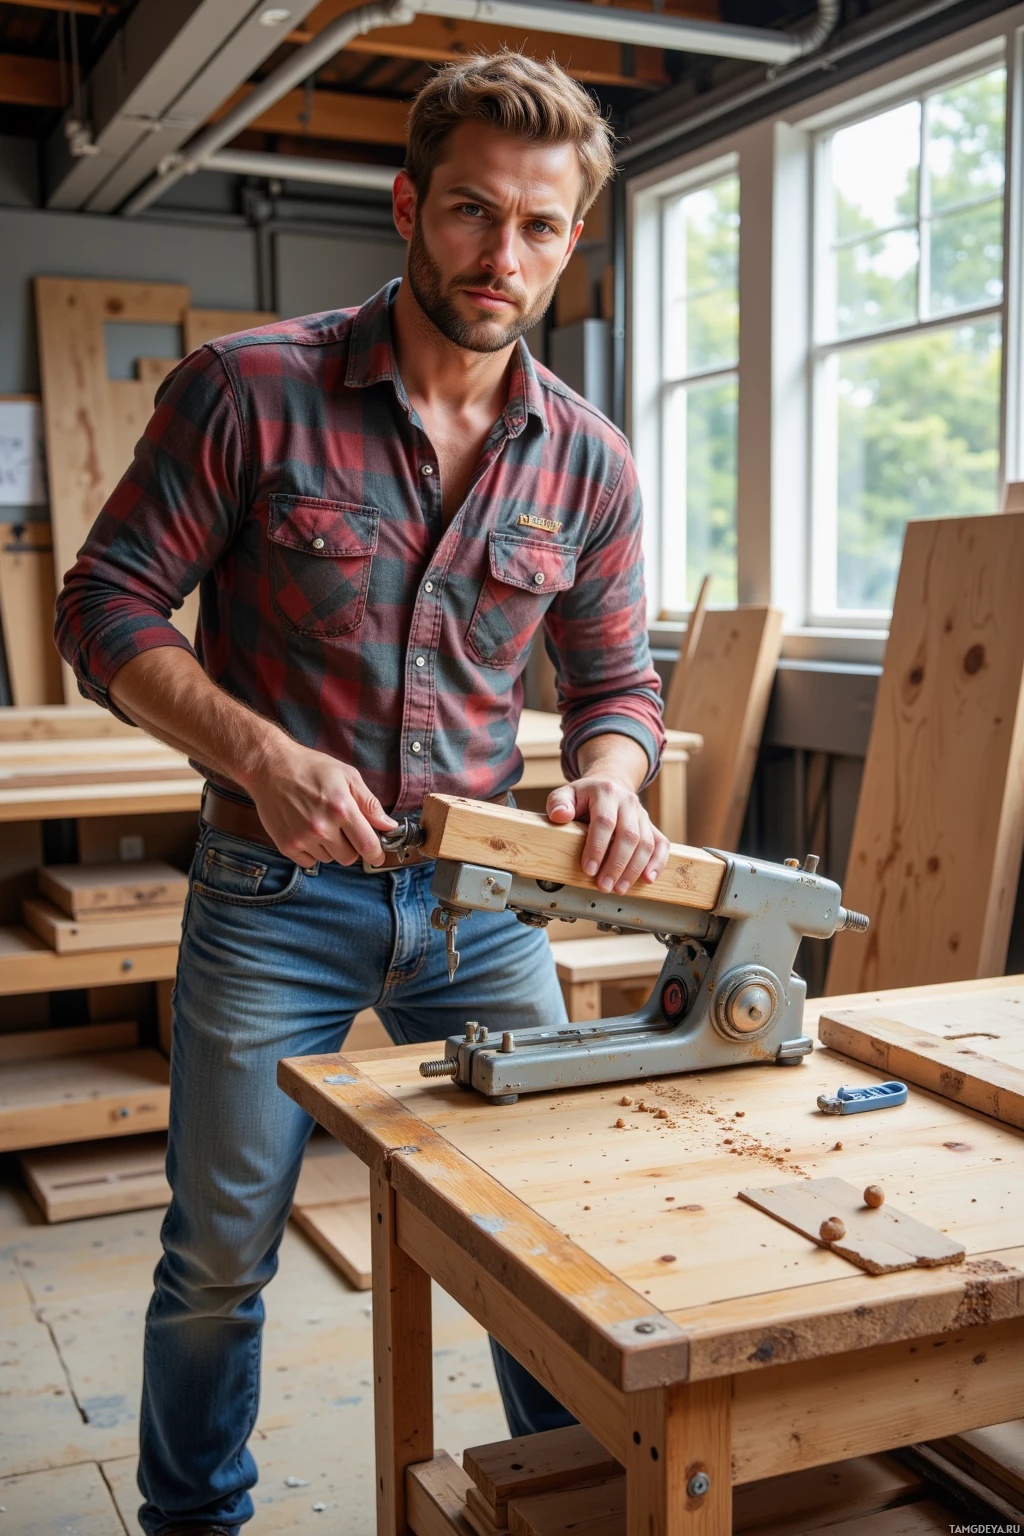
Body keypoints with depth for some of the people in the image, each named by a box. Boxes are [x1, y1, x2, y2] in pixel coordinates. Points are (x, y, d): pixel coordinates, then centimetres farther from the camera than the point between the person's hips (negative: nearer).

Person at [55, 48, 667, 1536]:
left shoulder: (588, 459, 0)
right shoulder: (250, 389, -10)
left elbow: (615, 676, 8)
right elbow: (107, 608, -8)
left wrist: (608, 779, -15)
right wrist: (262, 756, -22)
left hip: (481, 899, 3)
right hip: (276, 896, -2)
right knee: (220, 1257, 12)